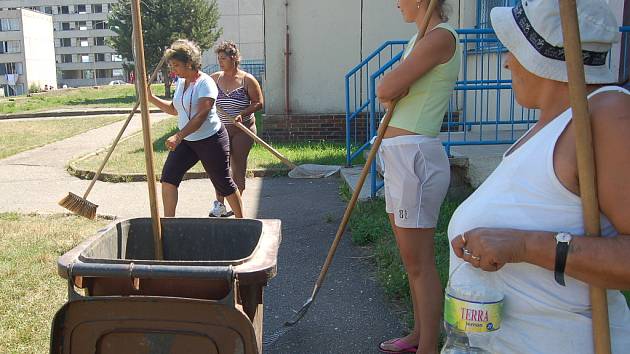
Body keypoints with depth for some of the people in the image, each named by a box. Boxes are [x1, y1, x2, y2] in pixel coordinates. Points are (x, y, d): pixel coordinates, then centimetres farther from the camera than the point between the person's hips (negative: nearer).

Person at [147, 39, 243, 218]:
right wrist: (152, 98, 9)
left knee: (223, 183, 4)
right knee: (168, 177, -6)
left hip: (210, 140, -7)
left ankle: (241, 220, 22)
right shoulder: (180, 82, 9)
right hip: (186, 141, 8)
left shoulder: (205, 83, -17)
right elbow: (174, 109, 21)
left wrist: (178, 136, -33)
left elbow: (201, 116, -25)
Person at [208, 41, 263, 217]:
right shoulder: (214, 78, 4)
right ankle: (219, 204, 12)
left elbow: (258, 103, -6)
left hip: (242, 130, -2)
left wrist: (242, 114, -19)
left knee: (238, 169, 5)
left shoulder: (247, 80, -6)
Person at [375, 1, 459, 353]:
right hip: (400, 156, 10)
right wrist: (395, 90, -6)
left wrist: (392, 89, 4)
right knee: (411, 258, 17)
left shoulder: (441, 36, -12)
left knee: (419, 262, -2)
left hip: (415, 156, -10)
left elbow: (384, 90, -15)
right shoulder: (422, 39, 18)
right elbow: (388, 92, 14)